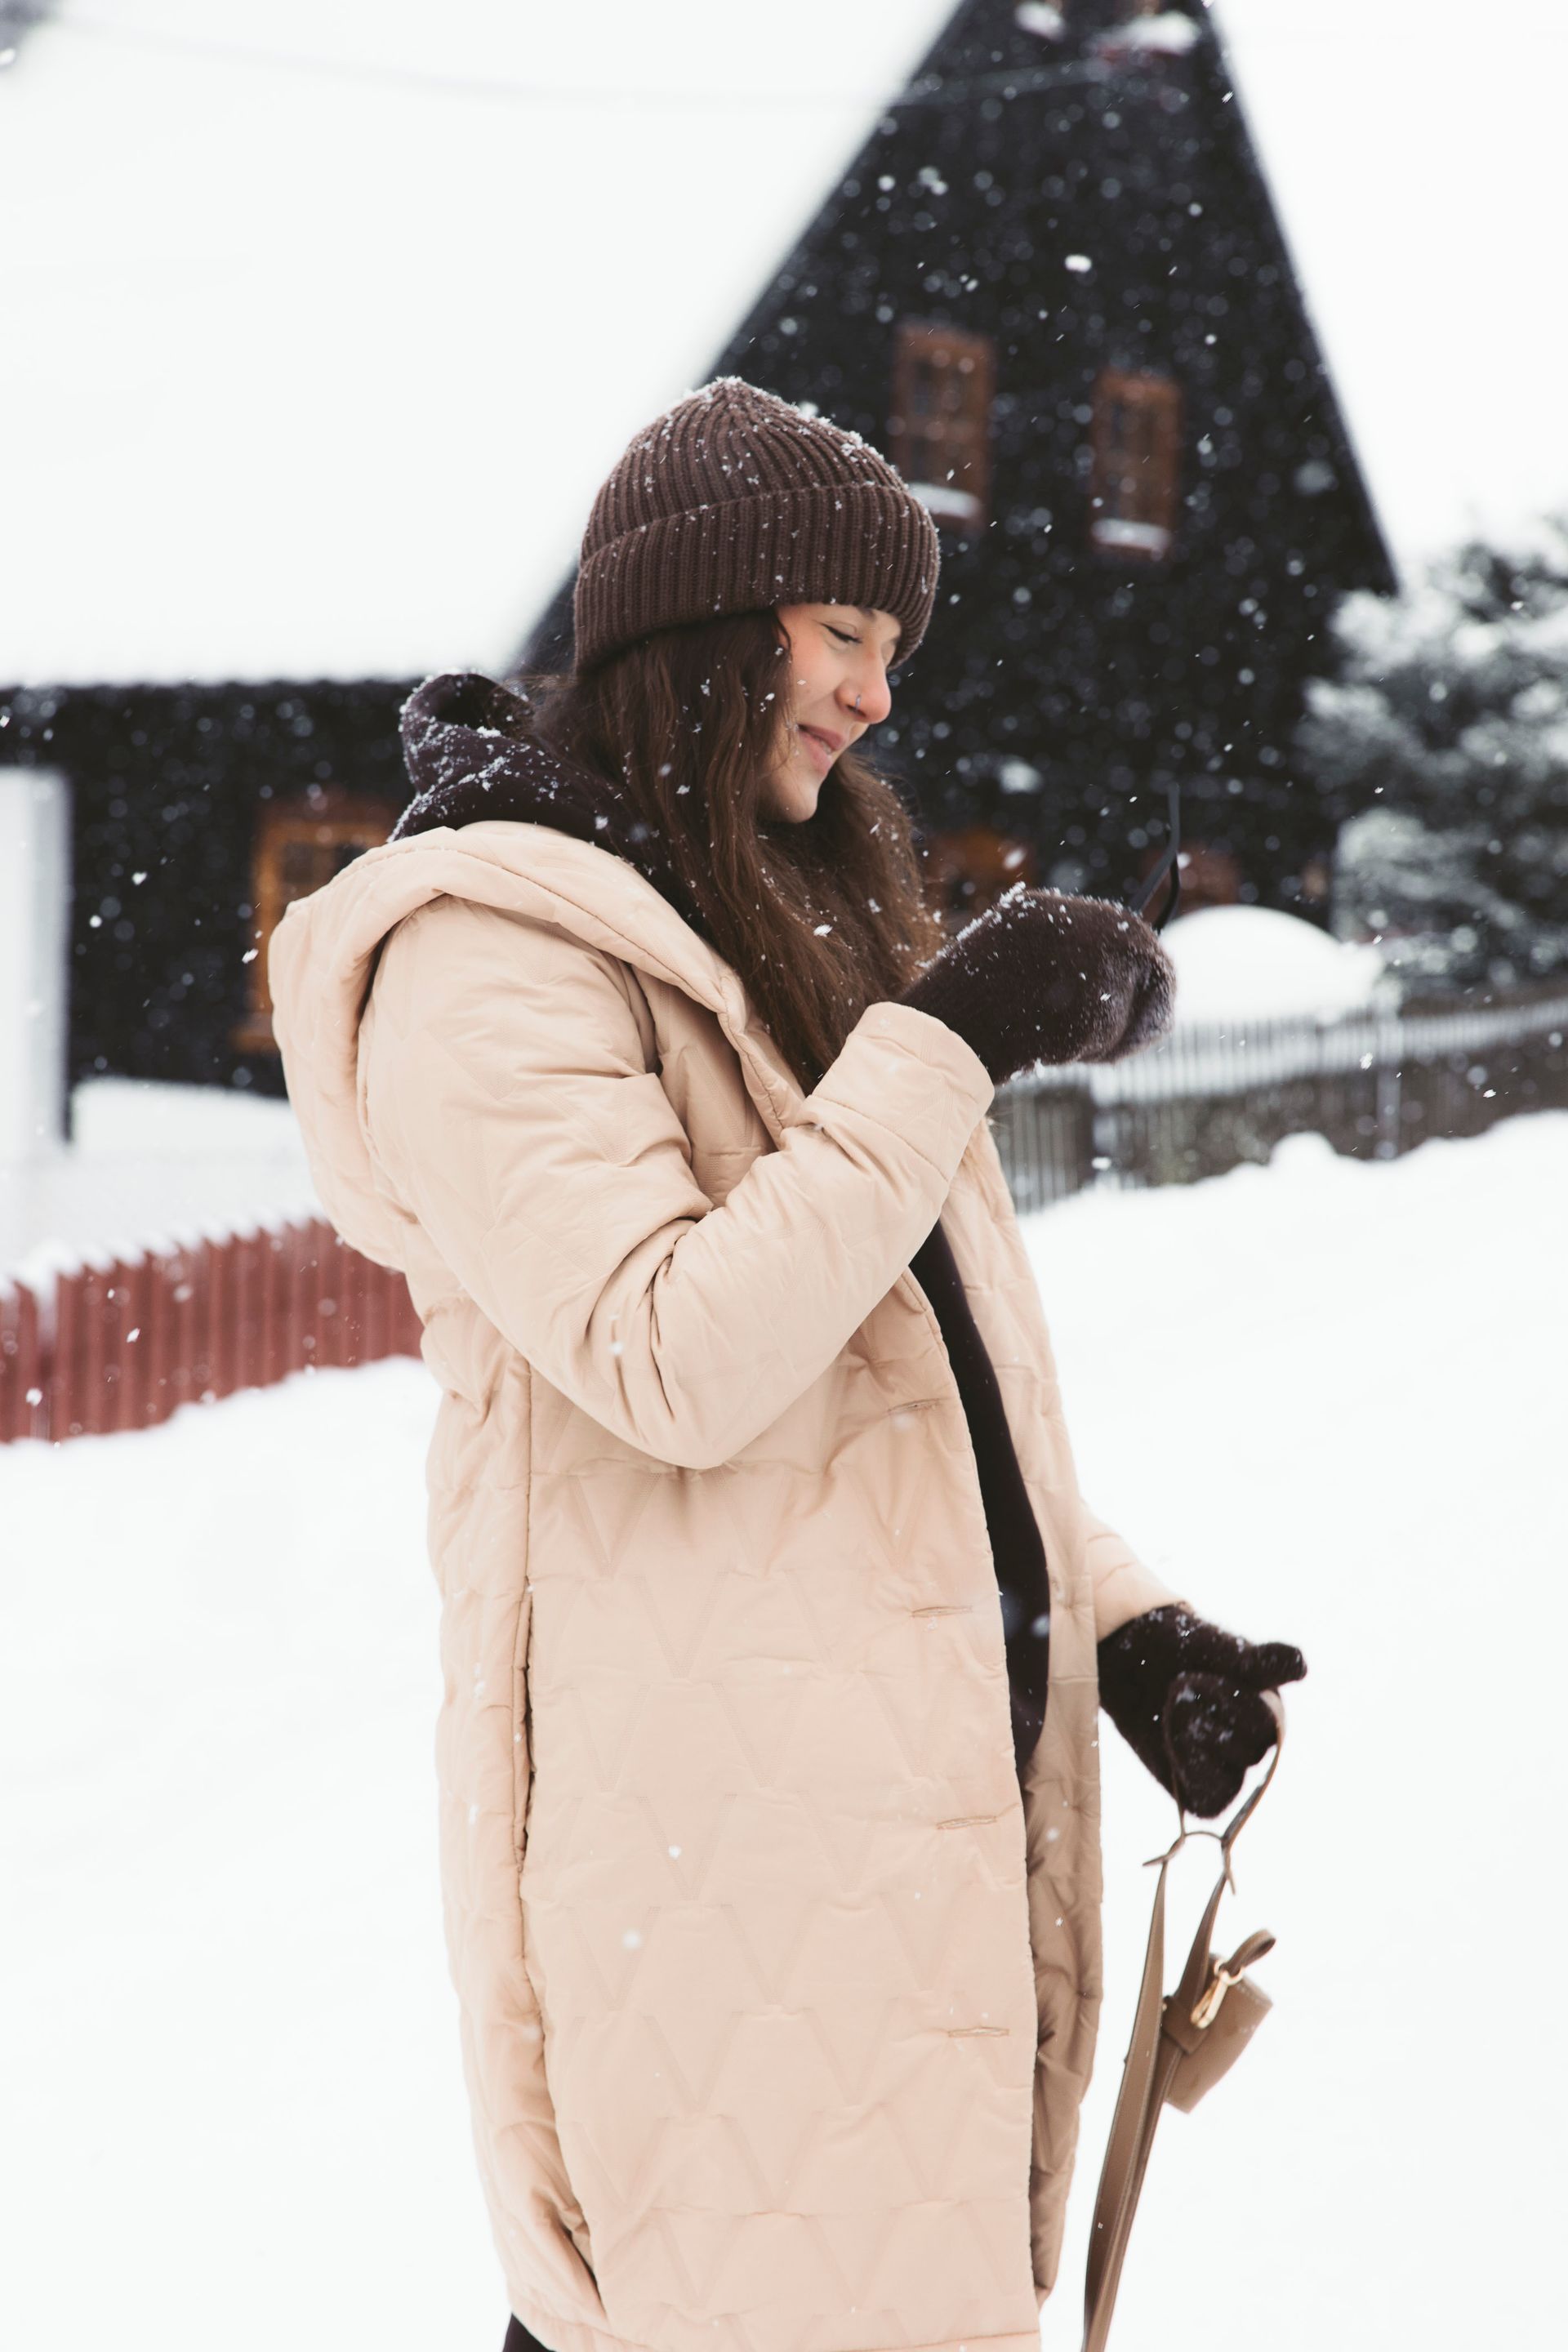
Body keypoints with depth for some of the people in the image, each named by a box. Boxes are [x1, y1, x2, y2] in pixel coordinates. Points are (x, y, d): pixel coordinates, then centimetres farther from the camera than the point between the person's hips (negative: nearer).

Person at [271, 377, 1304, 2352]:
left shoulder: (773, 914, 19)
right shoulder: (486, 963, -10)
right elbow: (679, 1360, -22)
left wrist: (1117, 1622, 10)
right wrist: (943, 1042, -17)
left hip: (928, 1767, 9)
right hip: (729, 1813, -8)